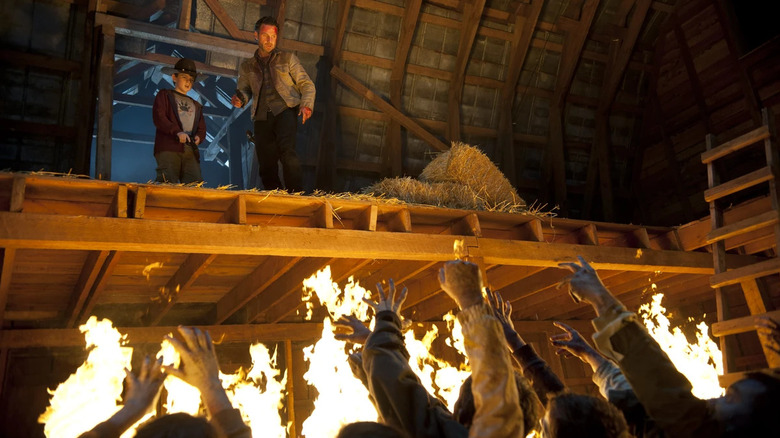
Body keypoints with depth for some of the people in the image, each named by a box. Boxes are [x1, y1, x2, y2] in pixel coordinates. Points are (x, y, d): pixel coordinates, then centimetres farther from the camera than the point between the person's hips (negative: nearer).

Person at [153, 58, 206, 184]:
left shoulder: (196, 105, 32)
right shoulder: (164, 95, 16)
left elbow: (202, 127, 25)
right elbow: (158, 117, 0)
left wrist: (199, 136, -1)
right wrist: (176, 132, -15)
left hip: (191, 151, 4)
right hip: (168, 149, -4)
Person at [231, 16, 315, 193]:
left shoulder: (287, 58, 16)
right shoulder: (247, 66, 22)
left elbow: (306, 84, 11)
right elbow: (244, 90, 17)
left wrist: (306, 105, -8)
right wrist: (240, 99, -8)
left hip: (285, 111, -3)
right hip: (262, 117, 3)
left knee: (287, 151, -28)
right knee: (266, 165, -2)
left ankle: (296, 195, -30)